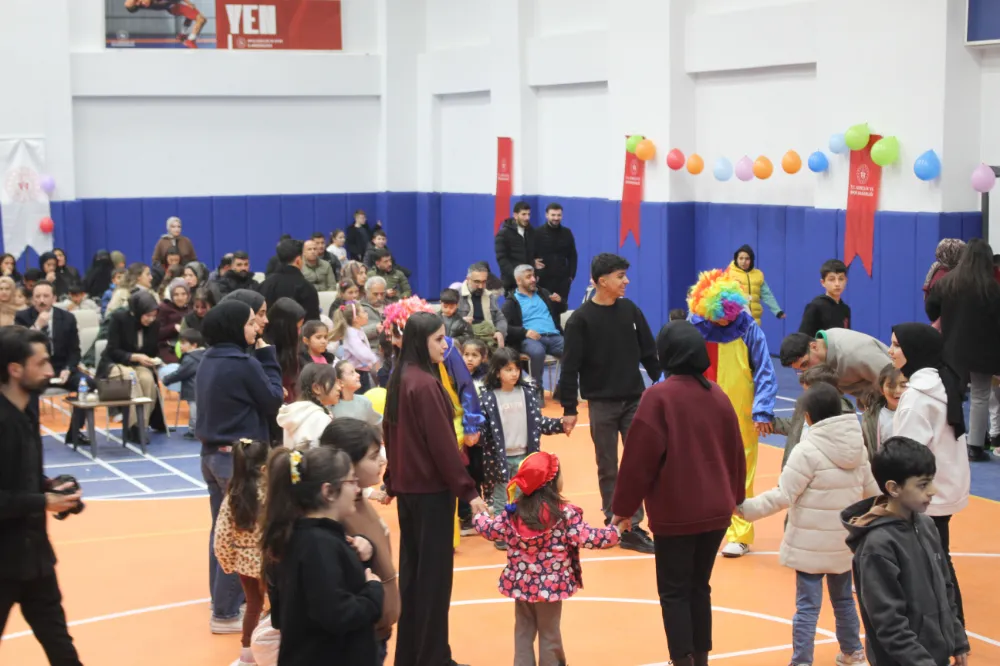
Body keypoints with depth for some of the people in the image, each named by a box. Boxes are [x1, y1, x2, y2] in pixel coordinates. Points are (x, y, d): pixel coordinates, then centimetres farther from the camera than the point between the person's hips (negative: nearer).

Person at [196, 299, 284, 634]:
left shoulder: (208, 360, 6)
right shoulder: (245, 363, -18)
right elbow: (273, 402, -9)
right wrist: (267, 359, -5)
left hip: (212, 453, 8)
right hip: (239, 457, -8)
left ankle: (221, 601, 27)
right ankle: (225, 614, 2)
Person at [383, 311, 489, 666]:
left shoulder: (399, 379, 7)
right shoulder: (426, 384, -19)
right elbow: (442, 443, -20)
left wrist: (391, 482, 23)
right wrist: (468, 490, -15)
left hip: (407, 487, 9)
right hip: (431, 489, -8)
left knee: (411, 569, 14)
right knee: (434, 573, 0)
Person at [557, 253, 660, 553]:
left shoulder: (631, 310, 4)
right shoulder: (581, 319, -9)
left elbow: (649, 353, 9)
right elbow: (570, 367, -9)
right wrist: (569, 409, -10)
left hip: (635, 400, 3)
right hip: (602, 404, -3)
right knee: (608, 469, 6)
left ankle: (633, 526, 6)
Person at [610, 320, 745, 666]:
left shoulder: (659, 396, -13)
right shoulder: (718, 395, 4)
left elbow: (639, 457, -14)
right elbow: (735, 452, 12)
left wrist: (624, 507, -4)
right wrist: (735, 497, 26)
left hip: (675, 513, -5)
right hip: (716, 511, 5)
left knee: (674, 591, 3)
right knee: (699, 586, 16)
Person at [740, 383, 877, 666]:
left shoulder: (807, 450, -19)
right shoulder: (859, 447, 0)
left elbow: (783, 496, -19)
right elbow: (872, 491, 12)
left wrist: (745, 507, -11)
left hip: (811, 544, -6)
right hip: (844, 541, 6)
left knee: (808, 605, -1)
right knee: (843, 598, 23)